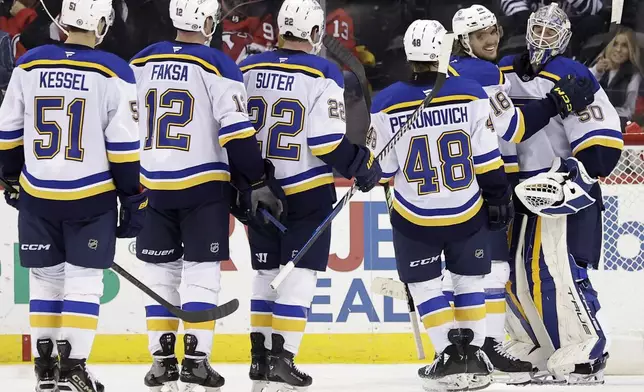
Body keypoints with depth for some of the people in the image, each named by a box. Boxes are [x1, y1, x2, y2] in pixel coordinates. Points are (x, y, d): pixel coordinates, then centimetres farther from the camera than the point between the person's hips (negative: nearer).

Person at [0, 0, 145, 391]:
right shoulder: (113, 74, -10)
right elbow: (124, 147, -10)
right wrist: (135, 200, -2)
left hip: (38, 197, 3)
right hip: (91, 198, -3)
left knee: (45, 279, 12)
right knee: (83, 282, 3)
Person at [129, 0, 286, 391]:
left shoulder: (141, 63, 5)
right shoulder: (218, 66, -9)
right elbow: (236, 132, -13)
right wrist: (259, 181, -6)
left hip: (153, 184, 4)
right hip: (203, 184, -4)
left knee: (160, 271, 10)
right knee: (201, 270, 1)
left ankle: (162, 358, 9)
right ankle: (196, 358, -5)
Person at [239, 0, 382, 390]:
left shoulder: (248, 70, 2)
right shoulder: (323, 74, -12)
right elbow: (328, 142, -17)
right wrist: (364, 167, -3)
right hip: (307, 192, -5)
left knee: (267, 271, 15)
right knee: (300, 271, 0)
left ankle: (260, 355, 14)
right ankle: (282, 357, -8)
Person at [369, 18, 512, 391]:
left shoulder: (387, 104, -12)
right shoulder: (471, 95, -11)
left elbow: (382, 168, -3)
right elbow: (488, 158, -7)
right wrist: (499, 197, 6)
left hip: (416, 217, -1)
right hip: (467, 212, 1)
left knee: (424, 284, 11)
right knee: (469, 278, 17)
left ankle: (451, 353, 0)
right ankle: (474, 352, 14)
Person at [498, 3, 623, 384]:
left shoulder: (572, 77, -11)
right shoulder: (503, 74, 10)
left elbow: (604, 138, -15)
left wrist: (581, 175, -24)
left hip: (562, 191, -8)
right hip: (521, 191, 8)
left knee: (554, 271, -17)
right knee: (516, 270, 9)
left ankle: (585, 353, -15)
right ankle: (534, 347, 21)